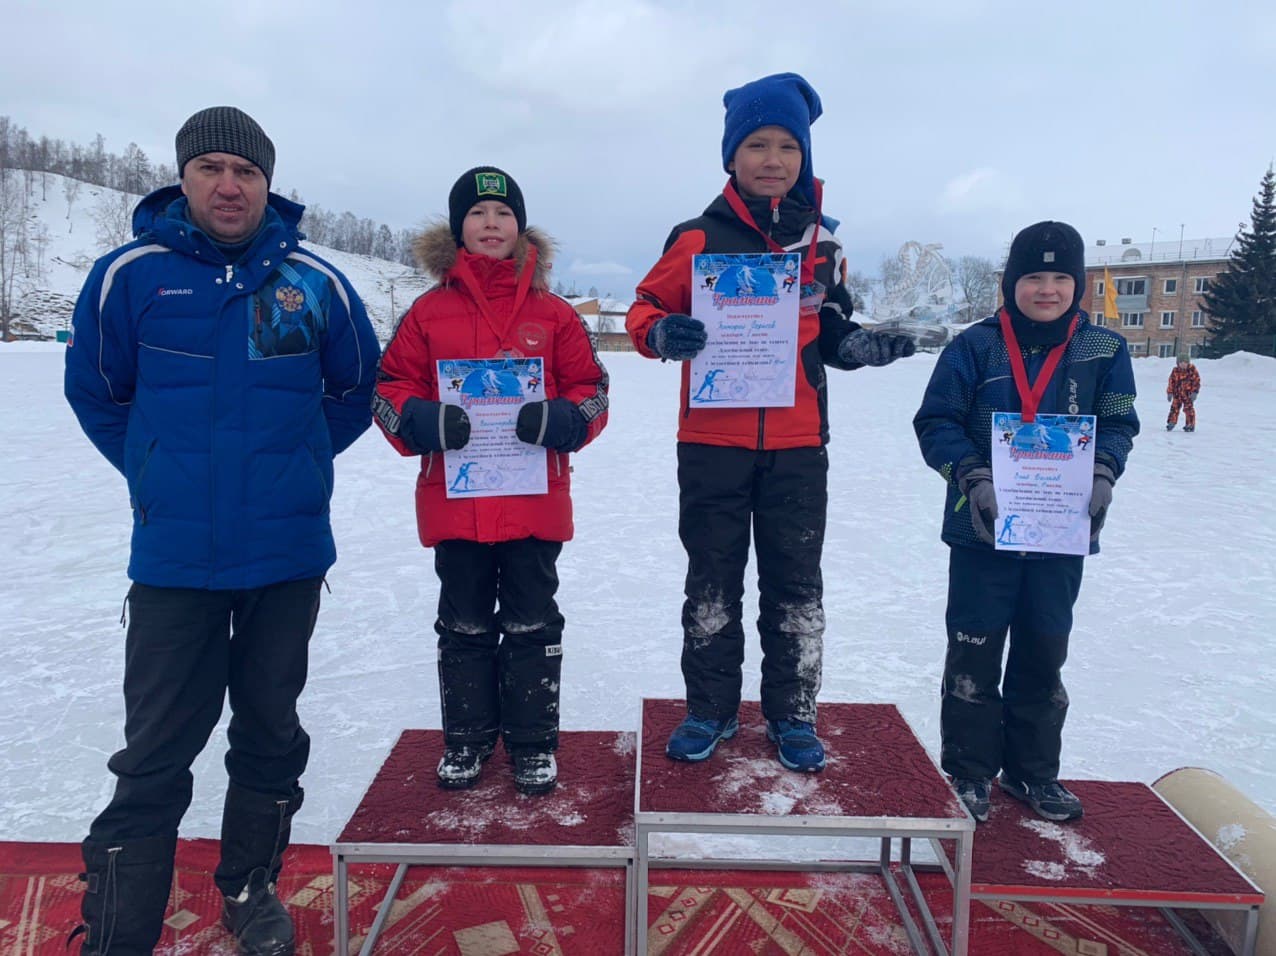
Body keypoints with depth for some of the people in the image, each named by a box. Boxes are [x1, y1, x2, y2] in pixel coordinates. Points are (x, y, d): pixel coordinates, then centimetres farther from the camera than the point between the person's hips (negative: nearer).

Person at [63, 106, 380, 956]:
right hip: (174, 557, -1)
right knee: (156, 752, 4)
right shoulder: (130, 276, -4)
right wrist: (161, 473, 5)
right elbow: (96, 392, 8)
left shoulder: (317, 284, -1)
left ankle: (251, 888, 36)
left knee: (270, 731, 15)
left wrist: (292, 464, 8)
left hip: (289, 556, 2)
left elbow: (355, 391, 12)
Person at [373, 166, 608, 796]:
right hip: (454, 500, 1)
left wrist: (555, 420, -15)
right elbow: (389, 388, 6)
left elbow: (592, 391, 6)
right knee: (464, 624, 12)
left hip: (535, 501, -1)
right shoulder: (430, 311, 6)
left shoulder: (553, 314, 5)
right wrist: (427, 422, -14)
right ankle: (467, 737, 29)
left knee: (532, 623, 8)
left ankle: (534, 742, 23)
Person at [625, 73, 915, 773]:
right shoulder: (700, 237, -2)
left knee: (795, 585, 10)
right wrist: (663, 333, -21)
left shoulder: (821, 241, 8)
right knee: (712, 584, 9)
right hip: (713, 442, -2)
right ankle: (709, 709, 26)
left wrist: (866, 346, -4)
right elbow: (645, 309, 1)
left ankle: (793, 714, 26)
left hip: (798, 444, 2)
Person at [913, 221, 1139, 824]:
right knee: (976, 651, 5)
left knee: (1045, 652, 14)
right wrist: (973, 479, -20)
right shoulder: (975, 346, -4)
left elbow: (1118, 424, 6)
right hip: (984, 526, -3)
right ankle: (968, 772, 21)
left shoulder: (1105, 350, 5)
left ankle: (1032, 770, 32)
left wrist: (1102, 476, -13)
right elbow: (936, 421, -7)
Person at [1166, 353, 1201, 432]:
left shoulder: (1192, 370, -6)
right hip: (1177, 393, 3)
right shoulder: (1175, 370, 2)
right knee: (1174, 408, 3)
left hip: (1188, 394, -3)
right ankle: (1171, 423, 13)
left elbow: (1196, 381, -6)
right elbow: (1171, 382, 5)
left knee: (1189, 409, -2)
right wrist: (1170, 392, 2)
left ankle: (1190, 425, 8)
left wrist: (1194, 392, -11)